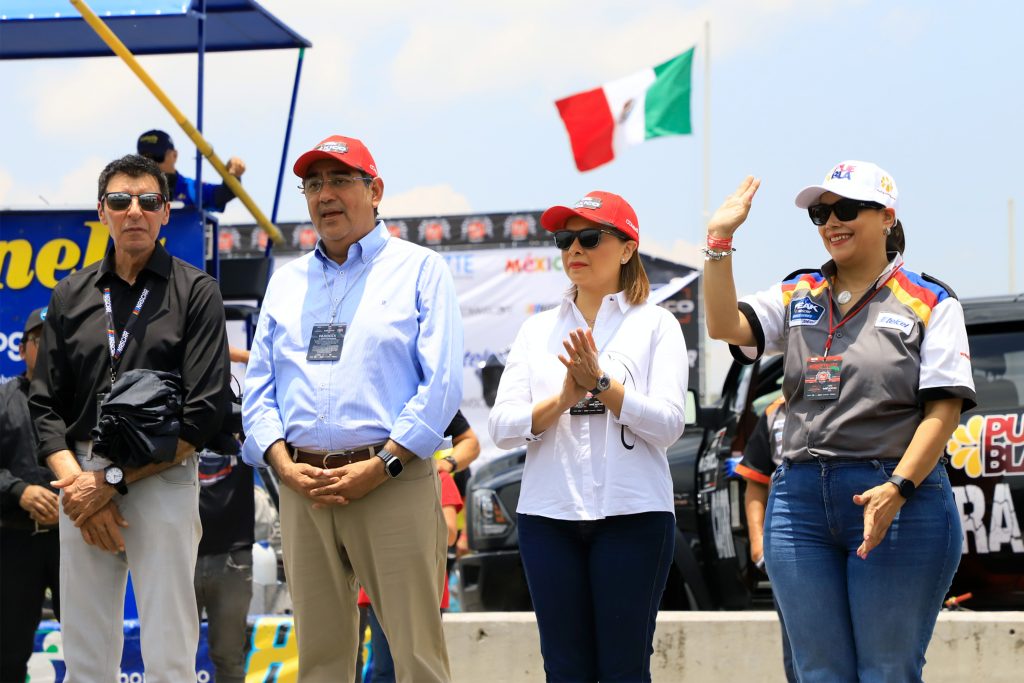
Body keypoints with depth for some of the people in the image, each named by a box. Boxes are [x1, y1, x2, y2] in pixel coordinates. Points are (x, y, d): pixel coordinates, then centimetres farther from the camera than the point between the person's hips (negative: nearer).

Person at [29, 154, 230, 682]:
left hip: (162, 481, -3)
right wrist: (76, 483, -8)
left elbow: (202, 414, -6)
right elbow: (44, 405, 9)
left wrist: (113, 480, -10)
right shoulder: (71, 296, 14)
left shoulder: (195, 292, 3)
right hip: (80, 481, 4)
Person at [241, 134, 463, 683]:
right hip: (302, 489, 5)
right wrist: (284, 465, -3)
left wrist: (382, 466, -13)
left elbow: (442, 383, -4)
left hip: (393, 487, -4)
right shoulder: (286, 283, 20)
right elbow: (258, 389, 15)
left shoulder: (419, 270, 6)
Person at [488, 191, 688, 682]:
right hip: (549, 513, 3)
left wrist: (601, 383, -15)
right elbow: (502, 427, 3)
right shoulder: (538, 330, 14)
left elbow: (668, 424, -7)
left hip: (632, 513, -3)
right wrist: (563, 398, -12)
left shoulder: (655, 324, 5)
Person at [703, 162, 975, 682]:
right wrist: (719, 240, -8)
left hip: (898, 502, -4)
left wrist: (897, 489, -18)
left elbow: (944, 408, -6)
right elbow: (725, 325, 0)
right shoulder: (797, 297, 15)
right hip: (800, 500, 4)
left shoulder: (929, 302, 2)